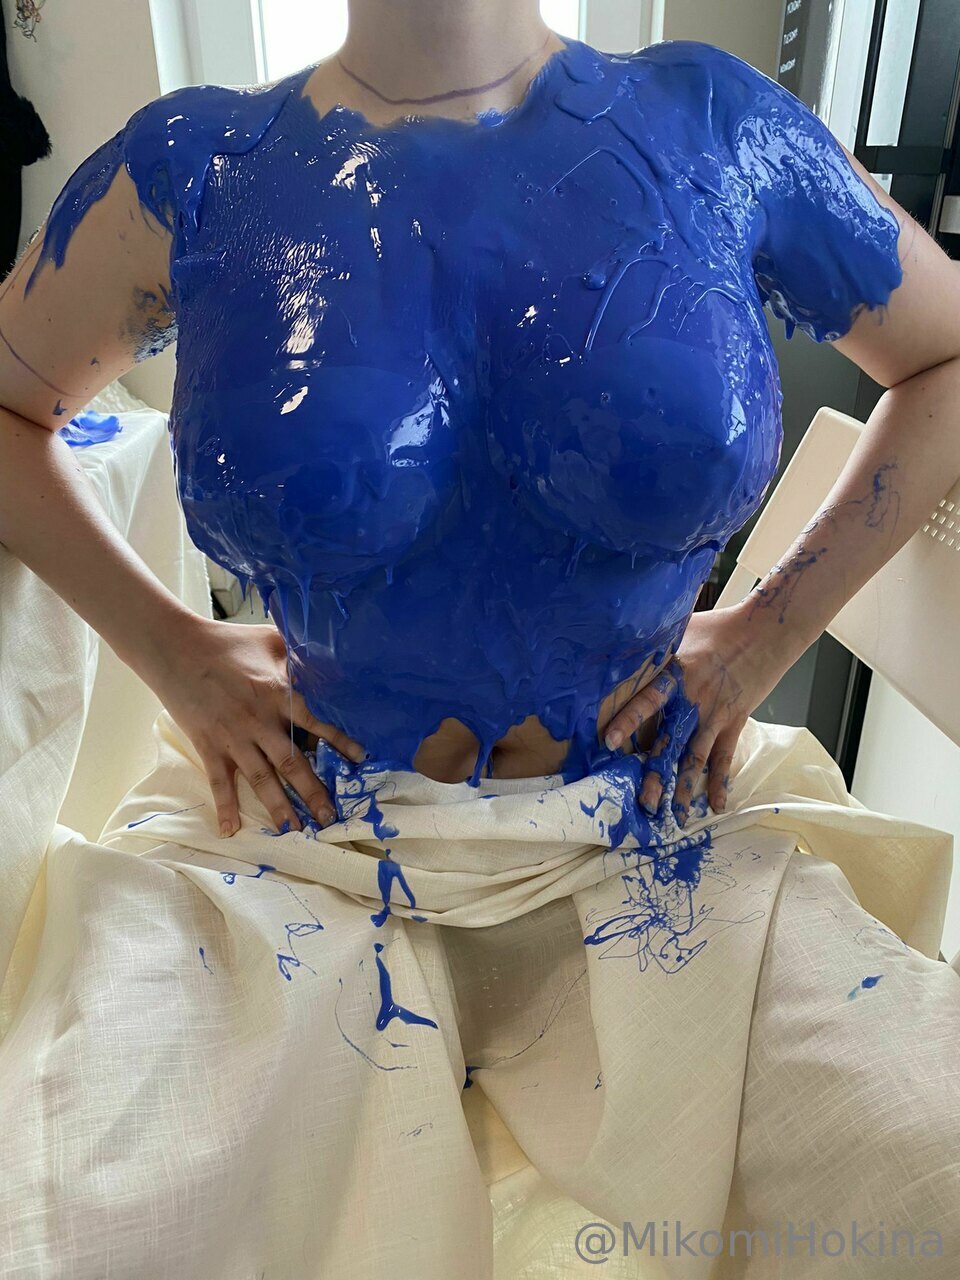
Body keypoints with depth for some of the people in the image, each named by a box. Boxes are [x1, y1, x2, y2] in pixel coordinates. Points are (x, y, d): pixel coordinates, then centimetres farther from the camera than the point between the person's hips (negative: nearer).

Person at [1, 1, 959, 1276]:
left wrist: (770, 630, 0)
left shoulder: (712, 125, 1)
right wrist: (168, 651, -1)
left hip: (647, 849, 1)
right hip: (292, 850, 1)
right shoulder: (194, 169, 0)